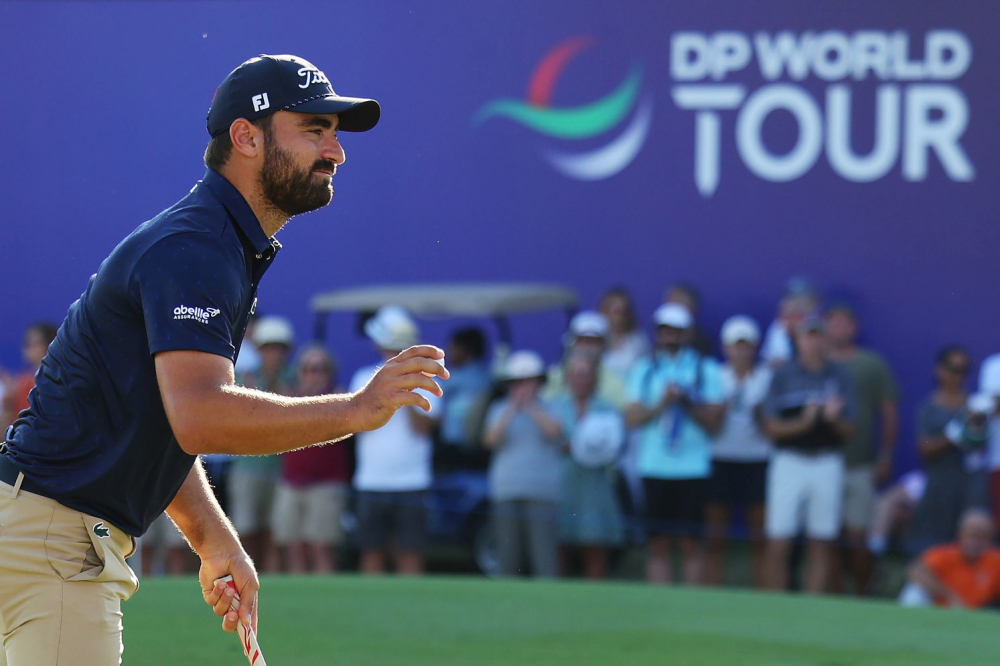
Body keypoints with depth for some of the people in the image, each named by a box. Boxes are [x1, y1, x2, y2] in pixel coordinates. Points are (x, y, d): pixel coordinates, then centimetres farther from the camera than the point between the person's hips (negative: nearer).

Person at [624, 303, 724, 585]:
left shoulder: (705, 369, 8)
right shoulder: (644, 370, 12)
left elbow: (714, 423, 3)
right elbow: (632, 418, 3)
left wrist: (688, 404, -11)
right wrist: (662, 404, -11)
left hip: (692, 469, -1)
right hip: (654, 469, 1)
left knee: (690, 542, -4)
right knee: (658, 543, 0)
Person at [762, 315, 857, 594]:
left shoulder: (840, 377, 8)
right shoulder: (783, 375, 4)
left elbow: (849, 432, 6)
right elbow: (772, 427, -2)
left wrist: (833, 418, -15)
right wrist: (804, 422, -18)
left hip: (828, 464, 2)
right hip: (789, 463, -2)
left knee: (823, 546, 2)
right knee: (778, 546, -5)